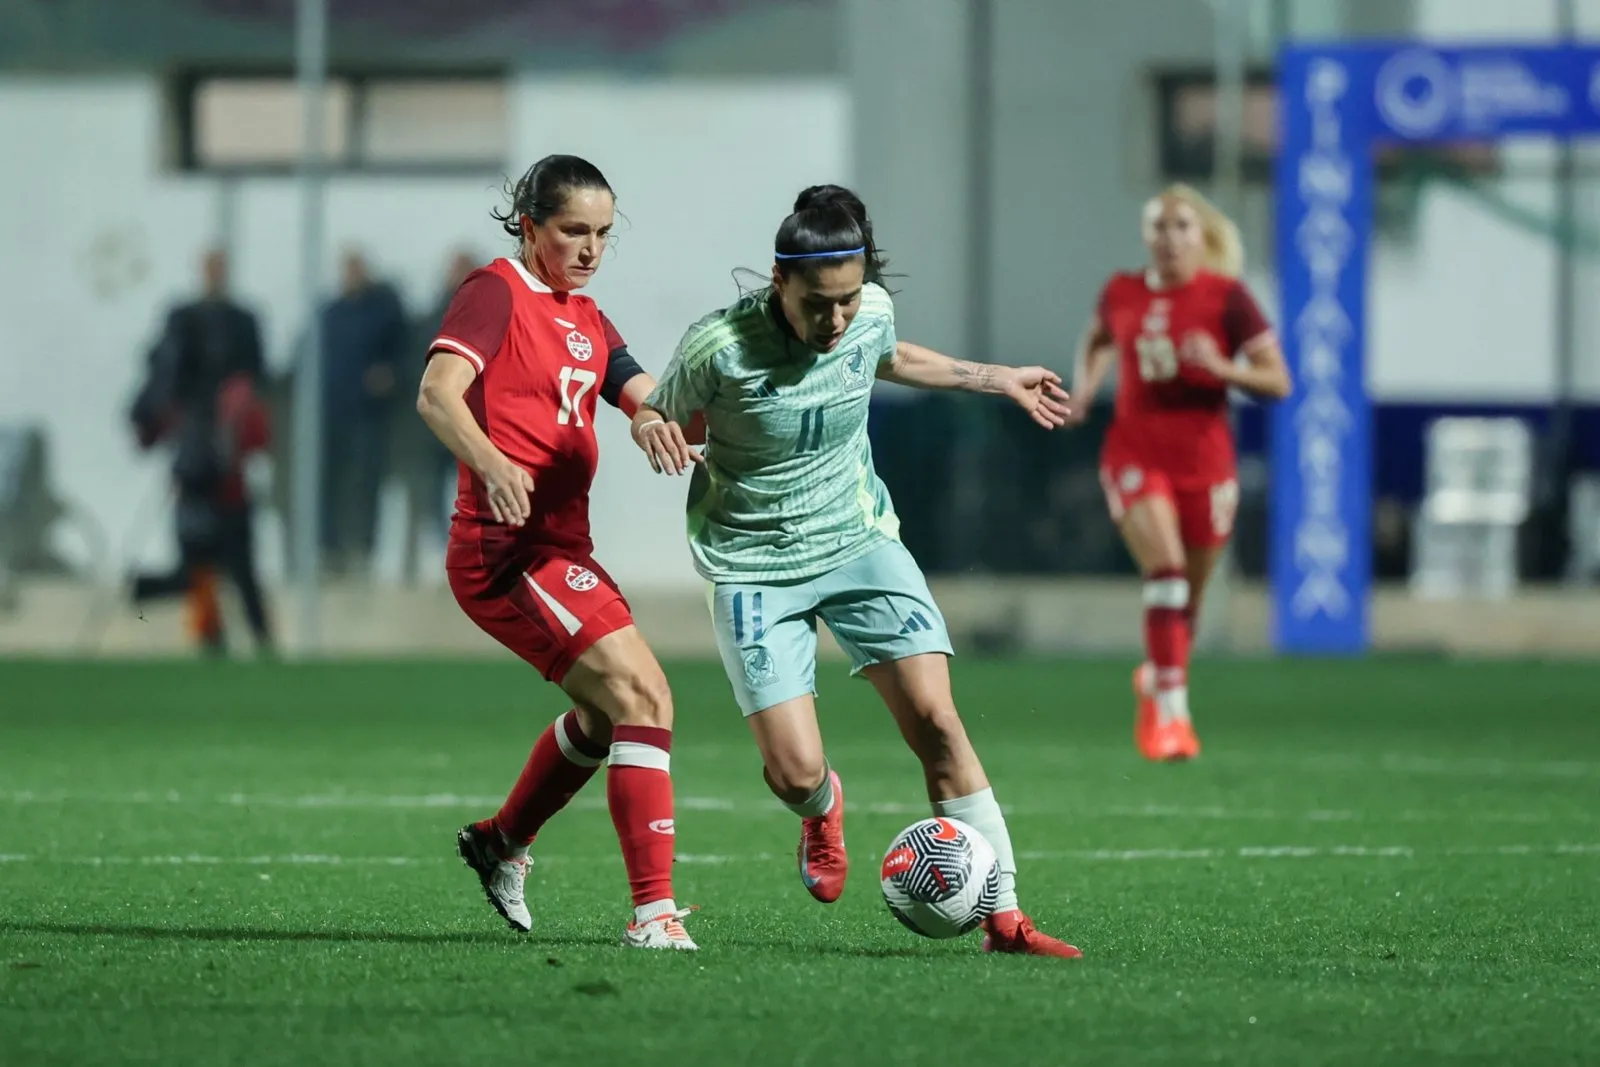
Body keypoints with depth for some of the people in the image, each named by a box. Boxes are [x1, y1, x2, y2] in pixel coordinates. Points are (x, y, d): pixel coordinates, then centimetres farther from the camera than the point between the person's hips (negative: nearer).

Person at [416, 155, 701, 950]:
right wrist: (490, 462, -42)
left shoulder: (586, 319, 18)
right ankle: (654, 912, -22)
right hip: (508, 550, -10)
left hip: (561, 549, 10)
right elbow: (437, 393, -23)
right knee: (642, 696, -19)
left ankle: (502, 843, 46)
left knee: (607, 711, 27)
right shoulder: (497, 293, -8)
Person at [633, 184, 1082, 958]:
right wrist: (651, 429, -27)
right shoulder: (719, 348, -21)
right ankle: (823, 809, 29)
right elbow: (665, 416, -3)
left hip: (858, 540, 3)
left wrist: (998, 380, 25)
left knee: (935, 720, -12)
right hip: (755, 567, -3)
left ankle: (1004, 918, -9)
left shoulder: (872, 313, -7)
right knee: (795, 771, -12)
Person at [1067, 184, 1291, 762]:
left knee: (1187, 599, 9)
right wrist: (1085, 384, 9)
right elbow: (1097, 341, 27)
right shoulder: (1122, 293, 4)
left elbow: (1278, 382, -6)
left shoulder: (1226, 297, -6)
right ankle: (1171, 713, -22)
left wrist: (1222, 368, -22)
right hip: (1134, 450, 0)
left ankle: (1155, 677, 41)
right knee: (1165, 568, -21)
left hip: (1203, 457, 0)